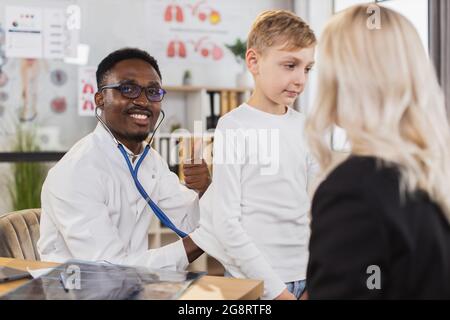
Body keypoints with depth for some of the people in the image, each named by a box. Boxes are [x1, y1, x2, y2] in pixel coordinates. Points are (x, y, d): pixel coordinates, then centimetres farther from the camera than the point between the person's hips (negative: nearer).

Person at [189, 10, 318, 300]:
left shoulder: (304, 127, 5)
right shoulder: (234, 127, -11)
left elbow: (314, 210, 10)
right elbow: (226, 222, -14)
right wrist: (276, 289, -15)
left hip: (302, 278, 5)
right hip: (254, 283, -5)